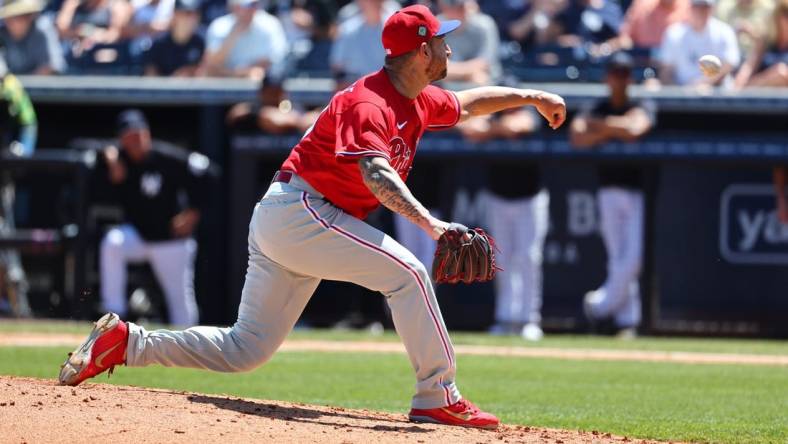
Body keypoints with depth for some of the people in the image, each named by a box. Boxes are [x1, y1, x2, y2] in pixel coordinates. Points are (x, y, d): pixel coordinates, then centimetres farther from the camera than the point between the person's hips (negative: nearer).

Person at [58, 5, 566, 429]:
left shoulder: (421, 101, 11)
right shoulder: (368, 102, -19)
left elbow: (466, 103, 34)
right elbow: (376, 174, -36)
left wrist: (530, 96, 31)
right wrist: (430, 223, -48)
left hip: (283, 221, 10)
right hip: (298, 208, -10)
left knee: (246, 349, 10)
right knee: (405, 271, -19)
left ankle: (125, 341, 13)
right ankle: (438, 398, -15)